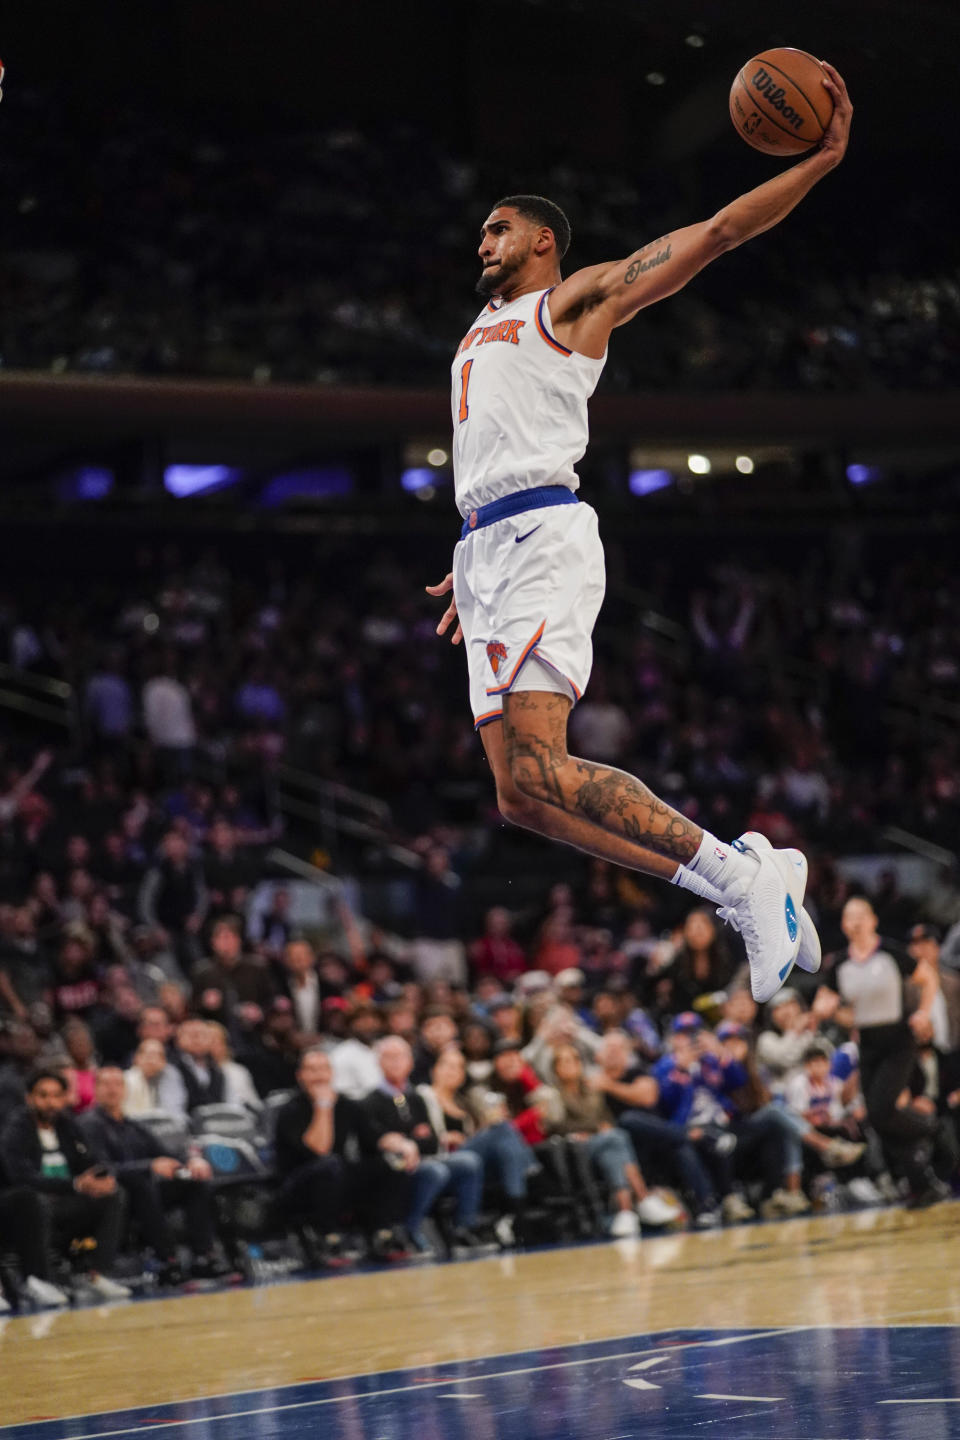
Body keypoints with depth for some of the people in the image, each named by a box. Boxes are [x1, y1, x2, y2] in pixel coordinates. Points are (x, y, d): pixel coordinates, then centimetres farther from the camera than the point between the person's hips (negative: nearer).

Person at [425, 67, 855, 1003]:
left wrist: (820, 160, -8)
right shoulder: (482, 329, 30)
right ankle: (742, 877, -3)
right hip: (485, 548, 8)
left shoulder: (578, 298, 8)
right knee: (520, 796, -5)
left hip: (540, 539, -8)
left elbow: (717, 232, 1)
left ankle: (739, 874, -17)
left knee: (536, 770, -23)